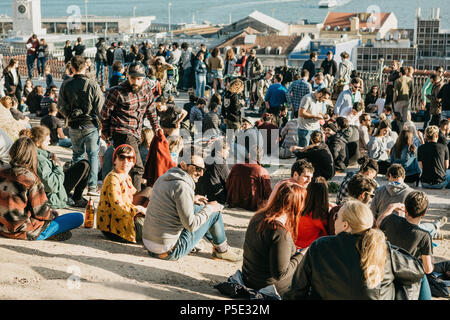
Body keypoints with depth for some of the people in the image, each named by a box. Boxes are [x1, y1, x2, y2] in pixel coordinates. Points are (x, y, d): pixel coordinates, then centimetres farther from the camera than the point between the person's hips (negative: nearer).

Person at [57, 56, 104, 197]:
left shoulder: (65, 85, -4)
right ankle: (92, 186, 2)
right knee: (93, 155, 6)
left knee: (77, 155, 17)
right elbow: (100, 107, -11)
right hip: (90, 125, -3)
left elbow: (61, 107, 1)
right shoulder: (93, 85, -13)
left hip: (73, 126, 3)